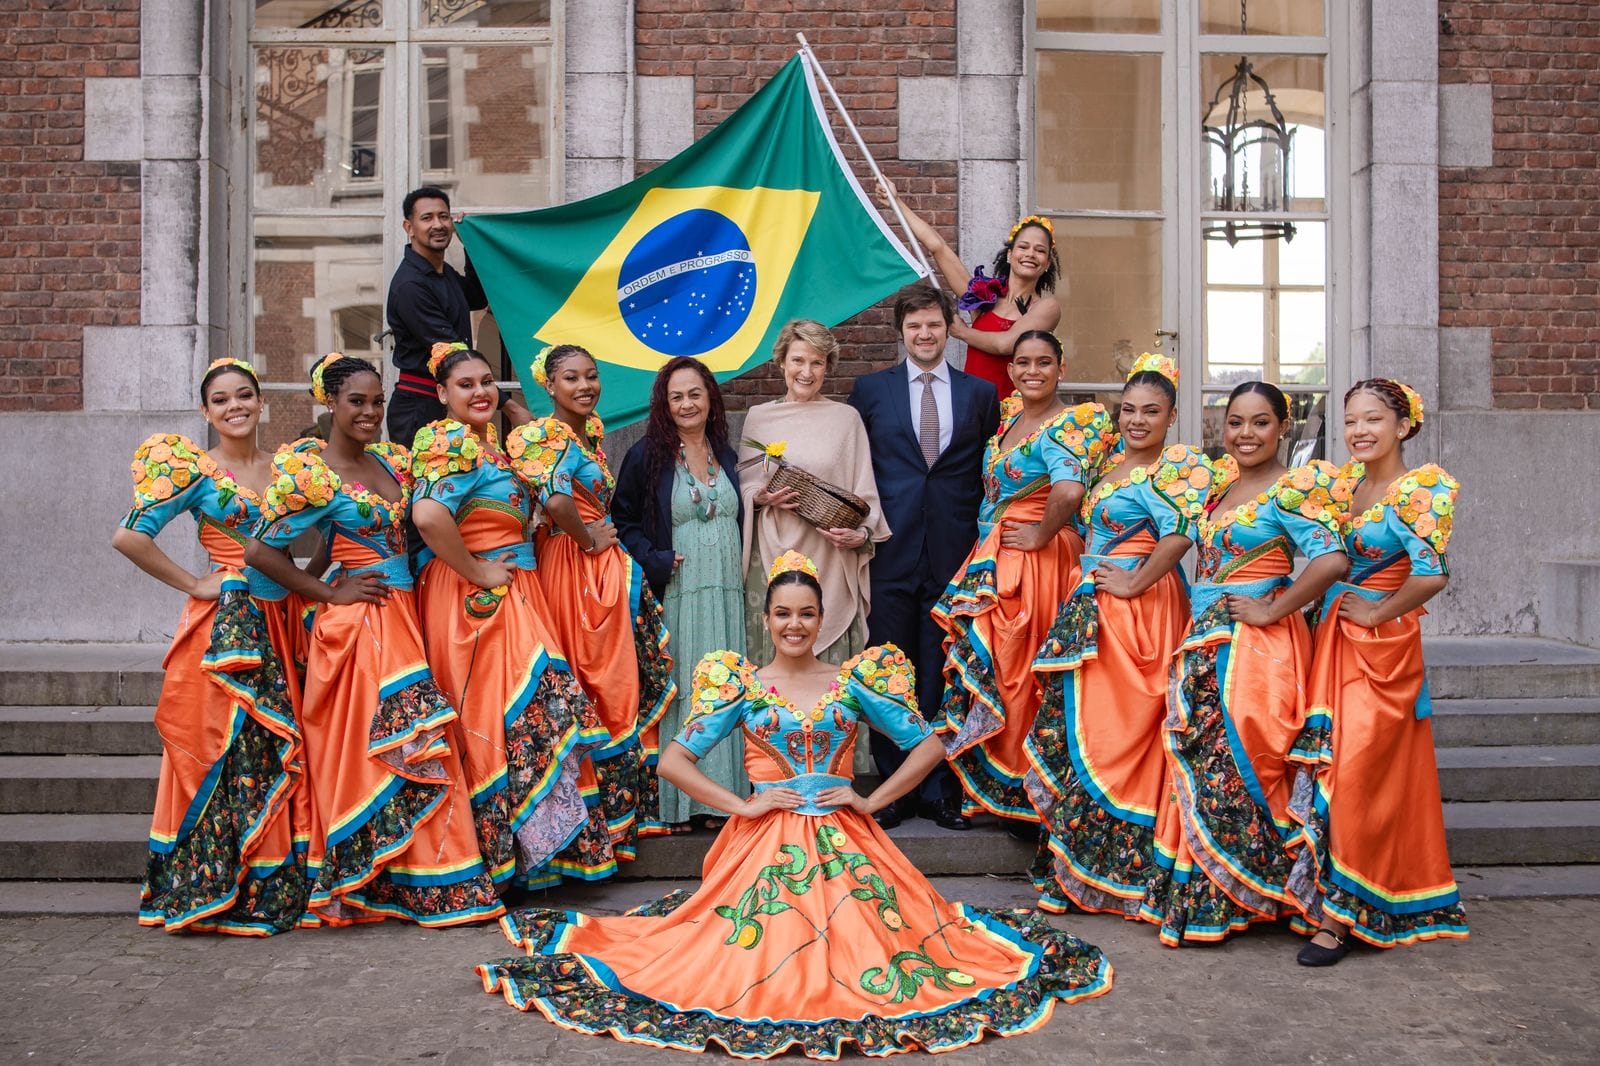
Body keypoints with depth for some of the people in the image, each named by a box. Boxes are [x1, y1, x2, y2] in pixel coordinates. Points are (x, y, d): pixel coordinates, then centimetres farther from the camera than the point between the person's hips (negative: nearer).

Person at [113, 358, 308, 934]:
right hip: (224, 625, -5)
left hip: (278, 622, 5)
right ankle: (214, 891, 6)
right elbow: (129, 537, -11)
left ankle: (272, 884, 15)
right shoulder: (192, 469, -2)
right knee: (225, 748, -5)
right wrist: (192, 585, -9)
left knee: (276, 750, 5)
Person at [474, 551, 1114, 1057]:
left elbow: (929, 746, 5)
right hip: (764, 838, -1)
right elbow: (672, 761, -2)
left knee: (852, 939, -13)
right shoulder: (742, 685, 3)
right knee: (758, 946, -13)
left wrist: (871, 801, -4)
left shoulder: (853, 680, 5)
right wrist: (742, 805, -9)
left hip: (843, 838, 1)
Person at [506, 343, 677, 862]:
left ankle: (617, 812, 23)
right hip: (574, 568, -9)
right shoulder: (550, 437, -14)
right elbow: (557, 502, -31)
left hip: (607, 567, 9)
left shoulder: (592, 430, 14)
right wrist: (589, 540, -15)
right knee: (595, 688, -2)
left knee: (618, 684, 13)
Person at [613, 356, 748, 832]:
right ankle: (676, 800, 7)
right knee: (678, 689, -2)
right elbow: (622, 520, -1)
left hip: (726, 591, 4)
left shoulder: (726, 455, 14)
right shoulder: (647, 455, -1)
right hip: (676, 592, -4)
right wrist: (656, 560, -12)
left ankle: (719, 794, 14)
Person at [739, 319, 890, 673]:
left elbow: (865, 489, 5)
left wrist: (862, 534, -11)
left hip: (831, 556, -1)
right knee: (771, 650, 0)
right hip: (772, 553, 1)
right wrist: (762, 498, -7)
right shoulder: (758, 417, 10)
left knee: (831, 651, -3)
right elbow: (744, 485, 14)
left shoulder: (847, 417, 6)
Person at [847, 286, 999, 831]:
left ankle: (941, 788, 17)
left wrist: (983, 542, 0)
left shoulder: (980, 393, 10)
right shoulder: (870, 389, 9)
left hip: (953, 553, 0)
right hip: (890, 551, 0)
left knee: (944, 674, 5)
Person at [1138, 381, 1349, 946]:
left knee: (1229, 770, -3)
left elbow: (1332, 560, -23)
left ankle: (1213, 902, 9)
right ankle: (1201, 895, 19)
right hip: (1204, 648, 8)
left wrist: (1273, 611, -16)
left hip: (1256, 650, -7)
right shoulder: (1221, 483, 15)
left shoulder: (1292, 490, -8)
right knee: (1198, 766, 8)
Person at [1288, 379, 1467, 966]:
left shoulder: (1422, 488, -11)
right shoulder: (1345, 483, 10)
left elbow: (1431, 573, -23)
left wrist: (1376, 613, -12)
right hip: (1332, 641, 6)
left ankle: (1341, 913, 5)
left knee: (1357, 776, -4)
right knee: (1323, 760, 7)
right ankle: (1322, 891, 20)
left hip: (1381, 647, -6)